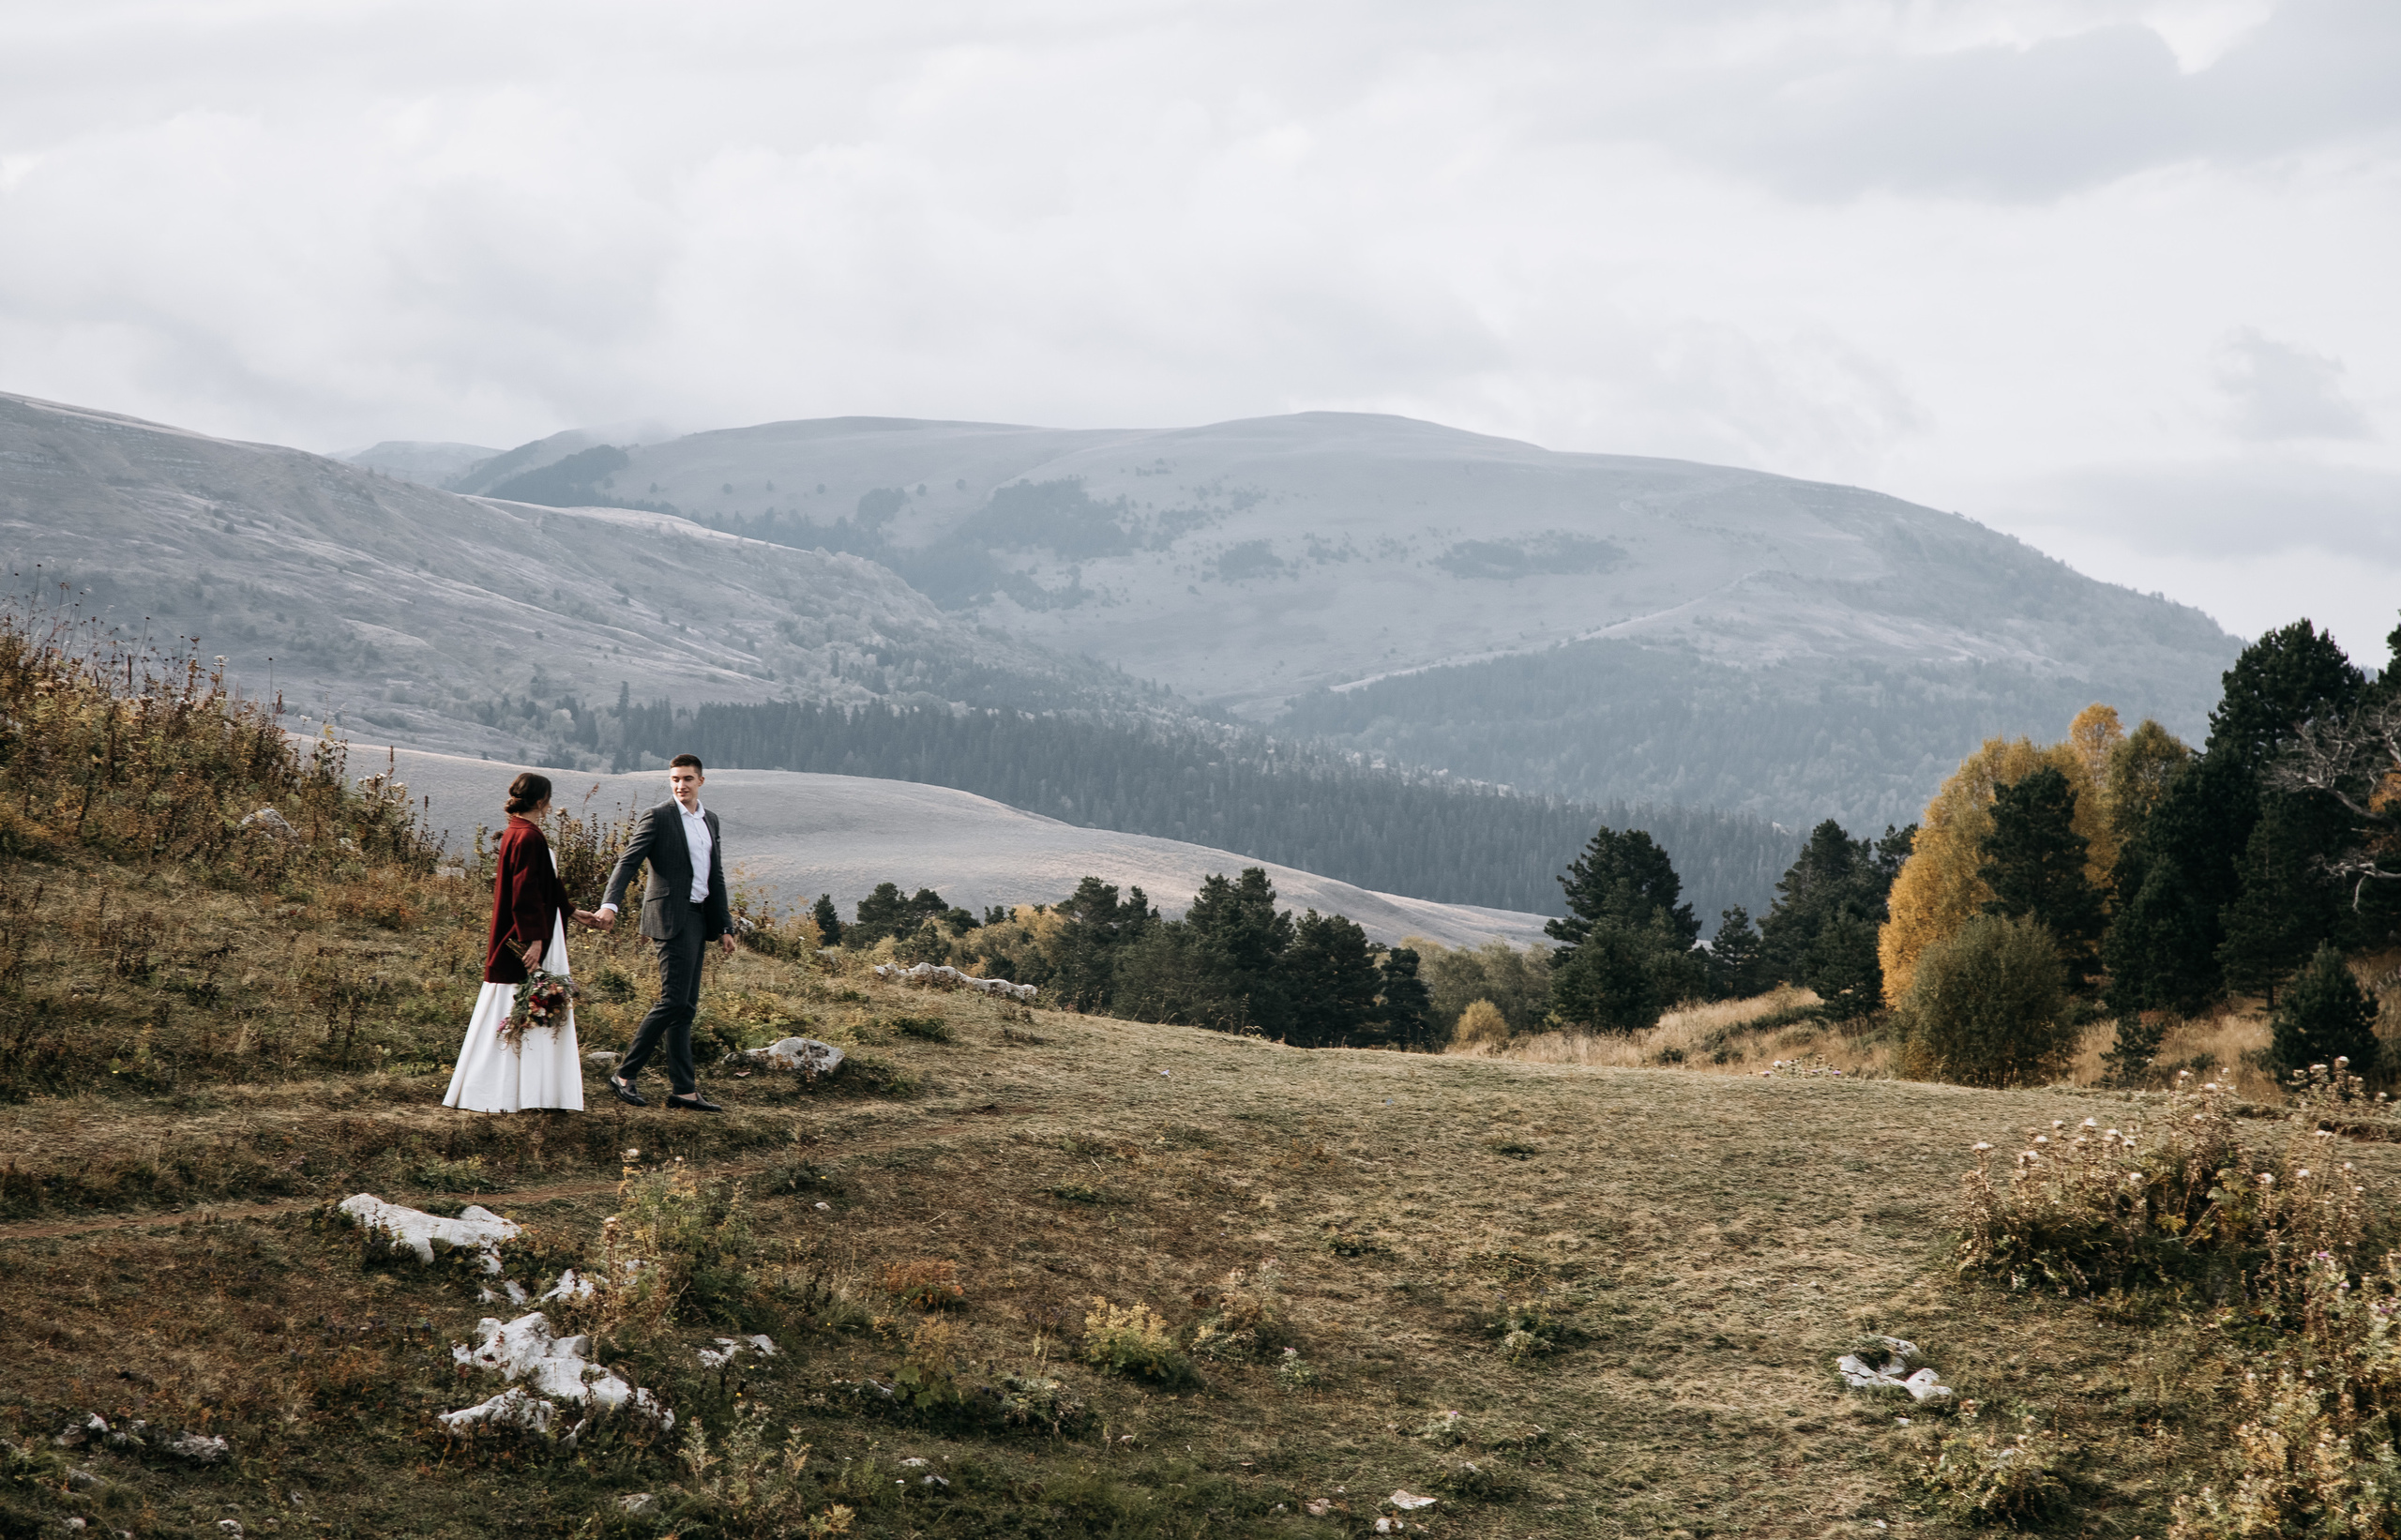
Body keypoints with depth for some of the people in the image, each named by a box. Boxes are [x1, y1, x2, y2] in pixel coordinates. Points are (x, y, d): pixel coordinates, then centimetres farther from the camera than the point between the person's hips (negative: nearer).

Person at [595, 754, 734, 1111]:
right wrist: (610, 903, -28)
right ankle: (624, 1075, -5)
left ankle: (683, 1090, 6)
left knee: (686, 1007, 6)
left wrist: (725, 926, 18)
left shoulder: (710, 820, 17)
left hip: (699, 918, 7)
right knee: (673, 1001, -12)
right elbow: (628, 862, -13)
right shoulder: (658, 817, -5)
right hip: (672, 917, -7)